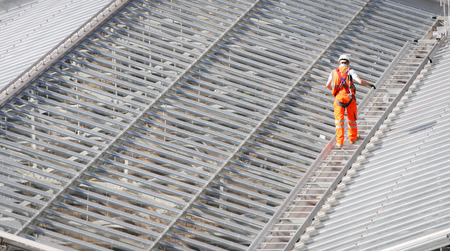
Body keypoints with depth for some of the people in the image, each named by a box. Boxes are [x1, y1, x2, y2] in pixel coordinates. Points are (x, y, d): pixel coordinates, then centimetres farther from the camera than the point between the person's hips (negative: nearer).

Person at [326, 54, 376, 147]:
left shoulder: (334, 72, 6)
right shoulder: (350, 71, -3)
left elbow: (328, 85, 14)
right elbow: (360, 81, -14)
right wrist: (370, 84, 3)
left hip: (338, 98, 1)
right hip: (350, 98, -1)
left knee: (339, 121, 3)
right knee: (352, 119, 17)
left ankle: (339, 142, -4)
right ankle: (352, 138, 32)